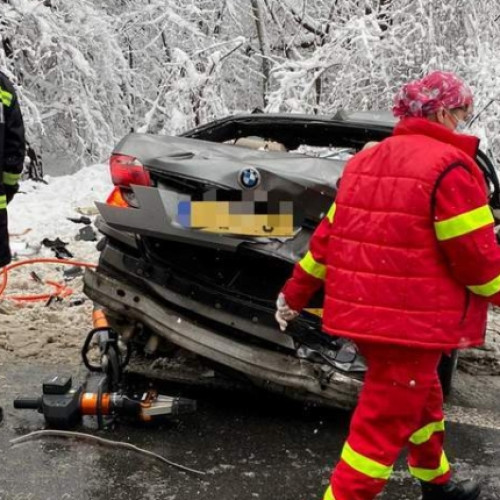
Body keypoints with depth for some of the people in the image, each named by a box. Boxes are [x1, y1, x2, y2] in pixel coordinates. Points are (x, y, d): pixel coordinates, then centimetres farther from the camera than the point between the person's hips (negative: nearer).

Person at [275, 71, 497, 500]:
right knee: (385, 421, 2)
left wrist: (296, 293, 18)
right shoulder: (450, 166, -14)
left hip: (363, 312, 9)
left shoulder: (365, 160, 11)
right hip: (412, 322, -9)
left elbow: (328, 234, 13)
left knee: (421, 399, 27)